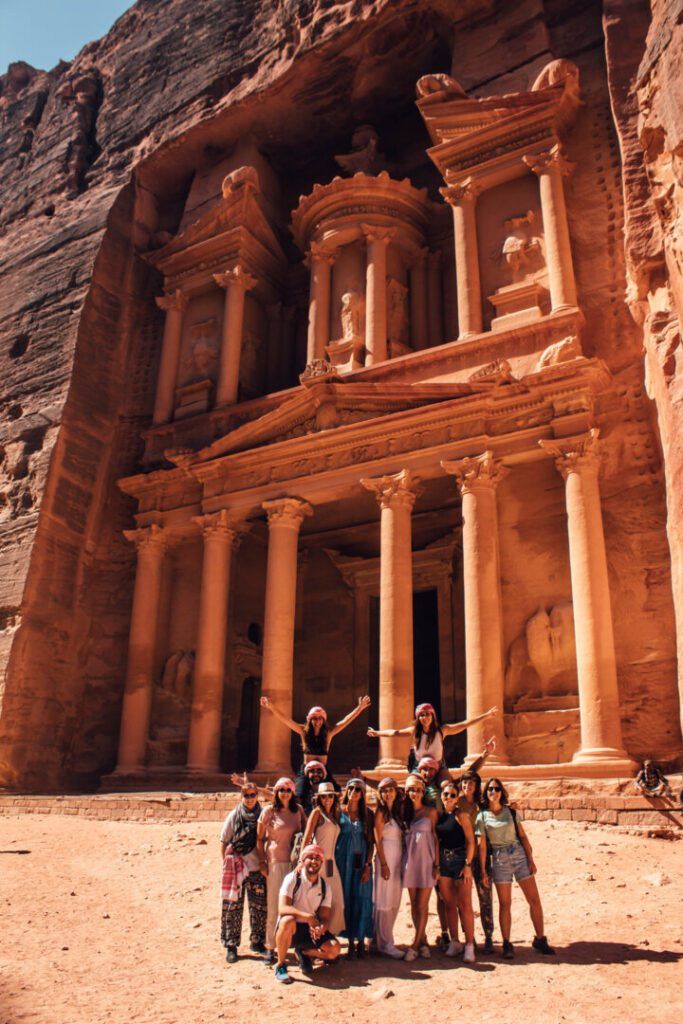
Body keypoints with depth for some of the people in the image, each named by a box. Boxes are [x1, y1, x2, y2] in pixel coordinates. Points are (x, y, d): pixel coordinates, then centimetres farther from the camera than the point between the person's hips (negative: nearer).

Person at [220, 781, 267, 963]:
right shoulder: (234, 816, -2)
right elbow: (224, 842, 2)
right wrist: (226, 864, -2)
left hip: (257, 868, 2)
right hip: (236, 869, -2)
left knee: (259, 907, 7)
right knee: (233, 907, 3)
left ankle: (257, 942, 24)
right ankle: (231, 946, 15)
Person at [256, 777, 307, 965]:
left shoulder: (298, 810, 6)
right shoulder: (269, 811, -4)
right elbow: (259, 838, 0)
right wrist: (262, 862, -4)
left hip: (295, 861, 3)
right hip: (275, 862, -3)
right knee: (274, 905, -1)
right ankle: (270, 947, 9)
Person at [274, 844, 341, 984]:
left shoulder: (325, 887, 2)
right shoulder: (292, 879, -12)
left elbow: (325, 918, -2)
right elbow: (282, 908, -24)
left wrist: (321, 928, -28)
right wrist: (308, 917, -36)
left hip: (312, 930, 4)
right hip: (291, 930, -4)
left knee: (334, 949, -19)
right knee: (288, 921, -38)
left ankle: (303, 952, 12)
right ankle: (280, 966, -15)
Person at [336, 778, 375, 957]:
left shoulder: (368, 814, 3)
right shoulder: (339, 811, 0)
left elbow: (371, 841, 3)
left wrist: (368, 865, -5)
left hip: (362, 861, 1)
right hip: (343, 860, -1)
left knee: (362, 899, 1)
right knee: (346, 898, 2)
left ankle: (361, 940, 10)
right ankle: (351, 940, 11)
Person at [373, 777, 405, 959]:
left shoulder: (397, 812, 13)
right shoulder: (381, 813, -6)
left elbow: (401, 838, 12)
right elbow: (378, 840, -9)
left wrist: (402, 862, 5)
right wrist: (384, 864, -14)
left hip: (398, 857, 7)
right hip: (386, 857, -7)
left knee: (395, 902, 9)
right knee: (384, 901, -4)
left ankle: (382, 938, 19)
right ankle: (385, 944, 1)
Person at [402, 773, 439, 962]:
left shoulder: (430, 811, -2)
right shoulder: (405, 812, 7)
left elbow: (436, 838, -3)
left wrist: (436, 864, -7)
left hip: (426, 860, -4)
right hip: (410, 860, 4)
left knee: (422, 905, -3)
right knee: (414, 905, 6)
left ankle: (415, 945, 3)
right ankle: (423, 941, 18)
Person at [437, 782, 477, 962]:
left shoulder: (461, 814, -6)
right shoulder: (439, 815, 7)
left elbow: (471, 841, -9)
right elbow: (436, 841, 12)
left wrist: (468, 865, -14)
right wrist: (436, 865, 7)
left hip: (460, 860, -5)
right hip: (443, 862, 5)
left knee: (465, 905, -5)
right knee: (449, 905, 10)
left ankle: (469, 946, 1)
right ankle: (454, 942, 20)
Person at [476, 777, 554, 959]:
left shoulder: (511, 812, 5)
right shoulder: (482, 817, -1)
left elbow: (523, 836, 7)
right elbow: (482, 845, -1)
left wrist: (531, 859, 0)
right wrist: (483, 870, -4)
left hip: (520, 855, 2)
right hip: (499, 860, -2)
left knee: (534, 899, 0)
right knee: (504, 903, 1)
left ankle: (540, 939, 13)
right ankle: (506, 944, 12)